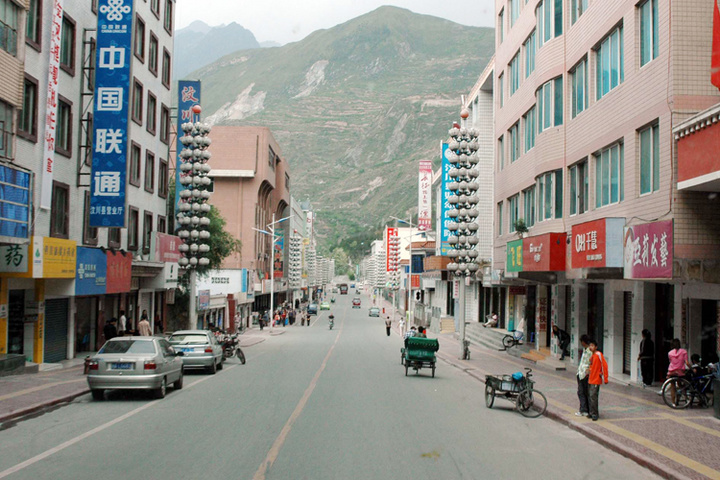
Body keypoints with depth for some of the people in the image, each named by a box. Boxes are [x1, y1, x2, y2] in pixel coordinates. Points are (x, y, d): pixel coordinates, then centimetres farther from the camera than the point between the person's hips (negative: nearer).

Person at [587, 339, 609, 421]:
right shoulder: (592, 356, 12)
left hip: (596, 380, -8)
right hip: (590, 379, 8)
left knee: (593, 397, -9)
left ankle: (594, 414, -1)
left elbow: (604, 365, -14)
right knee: (590, 397, 10)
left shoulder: (598, 354, -13)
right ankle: (592, 413, 20)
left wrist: (605, 379, -14)